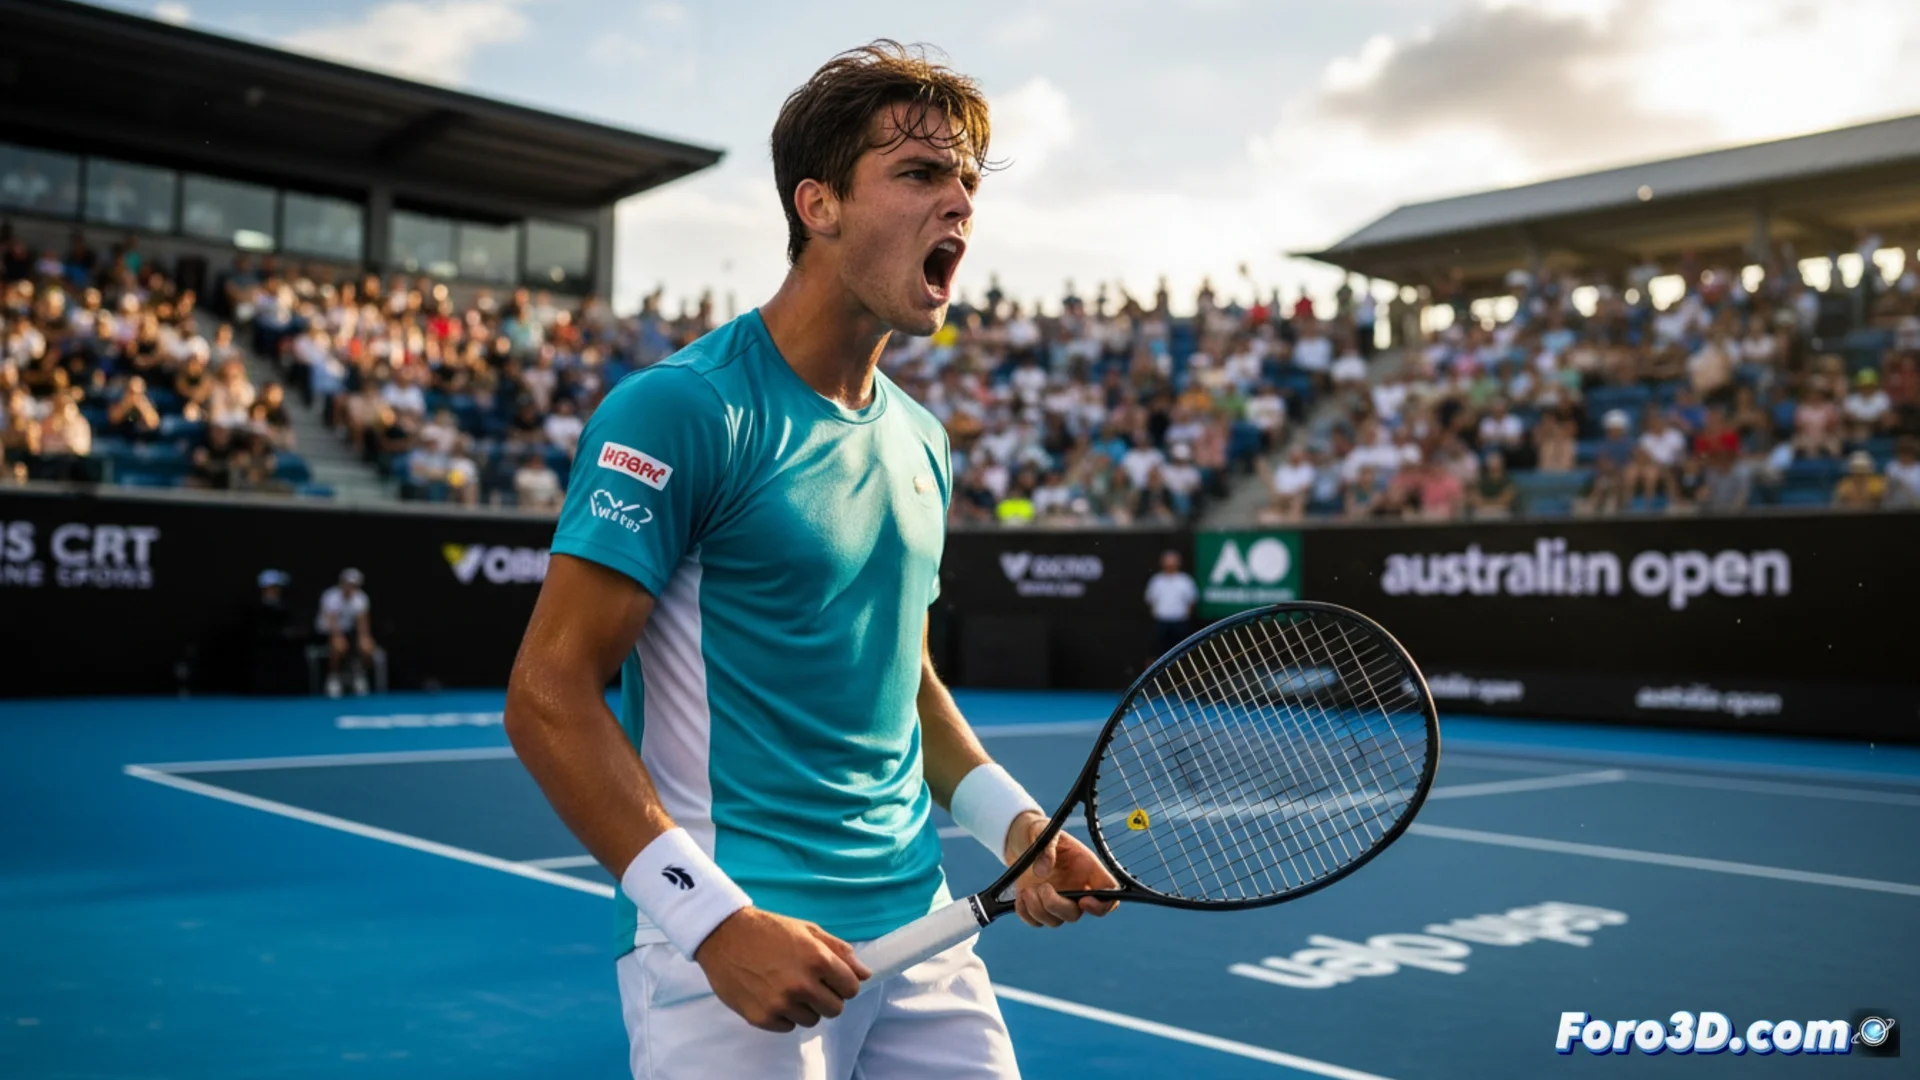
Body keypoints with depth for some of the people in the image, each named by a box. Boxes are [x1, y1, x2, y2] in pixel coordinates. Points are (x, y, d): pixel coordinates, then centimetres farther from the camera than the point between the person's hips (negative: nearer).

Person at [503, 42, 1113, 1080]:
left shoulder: (921, 441, 9)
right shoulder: (685, 408, -13)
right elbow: (549, 693, -16)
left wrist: (1010, 819, 5)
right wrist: (714, 919, -21)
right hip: (732, 947, -7)